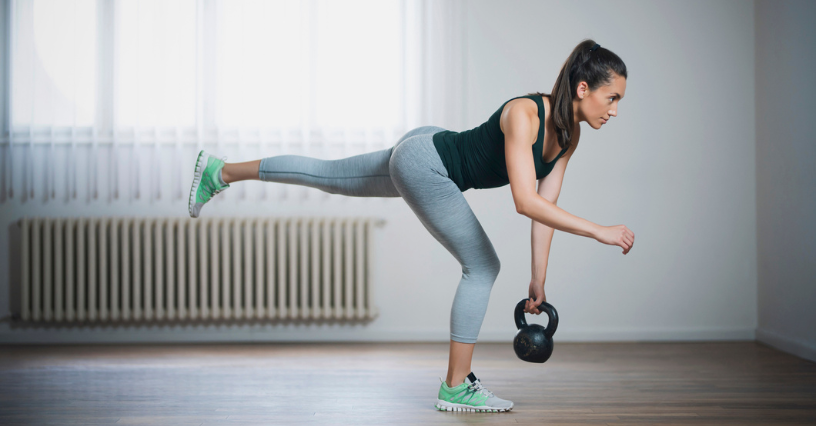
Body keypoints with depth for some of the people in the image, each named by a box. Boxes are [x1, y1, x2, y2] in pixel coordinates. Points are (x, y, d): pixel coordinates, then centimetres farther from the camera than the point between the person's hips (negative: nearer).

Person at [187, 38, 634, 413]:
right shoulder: (524, 114, -31)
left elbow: (544, 205, 1)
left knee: (328, 175, 21)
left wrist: (539, 279, 1)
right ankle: (456, 387, 0)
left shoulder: (569, 134, -5)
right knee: (482, 266, -9)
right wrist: (599, 231, -41)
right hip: (422, 159, -8)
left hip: (426, 163, 8)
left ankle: (220, 172, 37)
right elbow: (525, 202, -40)